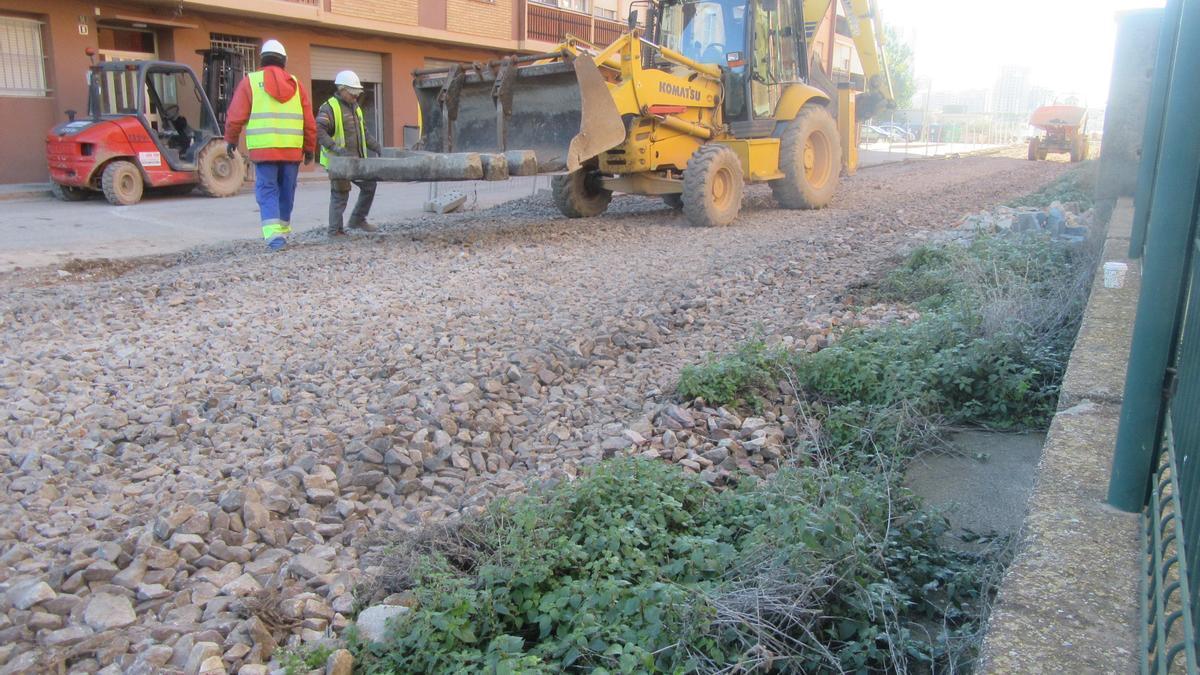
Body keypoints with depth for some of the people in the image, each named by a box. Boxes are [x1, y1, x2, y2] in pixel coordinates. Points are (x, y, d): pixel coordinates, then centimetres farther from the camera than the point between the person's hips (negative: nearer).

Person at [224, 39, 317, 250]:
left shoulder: (251, 81, 4)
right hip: (292, 150, 2)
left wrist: (231, 140, 16)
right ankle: (283, 230, 24)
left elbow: (236, 116, 2)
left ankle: (273, 233, -15)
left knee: (267, 190, 0)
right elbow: (309, 122, 11)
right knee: (286, 191, 13)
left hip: (263, 149, -2)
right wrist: (310, 149, 19)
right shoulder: (295, 84, 11)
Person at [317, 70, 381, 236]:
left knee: (369, 185, 9)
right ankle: (335, 230, 8)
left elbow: (363, 132, 22)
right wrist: (336, 148, -32)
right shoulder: (329, 107, -11)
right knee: (340, 195, -3)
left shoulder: (355, 107, 16)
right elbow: (319, 131, -23)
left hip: (356, 159, 8)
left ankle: (357, 220, 23)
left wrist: (377, 148, 12)